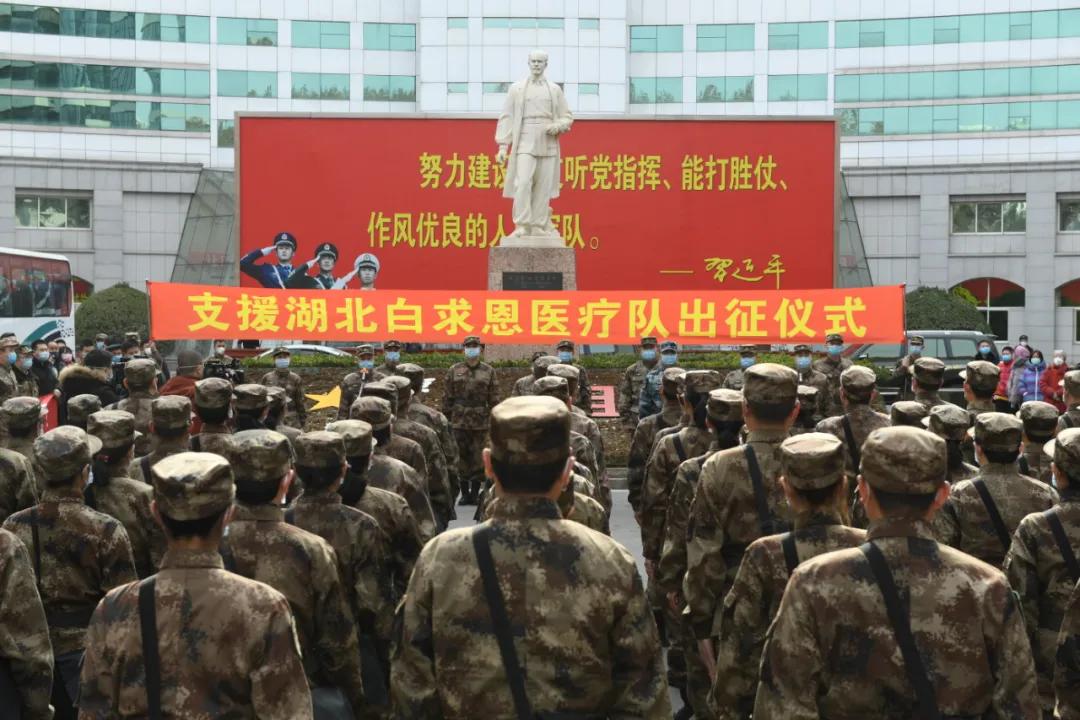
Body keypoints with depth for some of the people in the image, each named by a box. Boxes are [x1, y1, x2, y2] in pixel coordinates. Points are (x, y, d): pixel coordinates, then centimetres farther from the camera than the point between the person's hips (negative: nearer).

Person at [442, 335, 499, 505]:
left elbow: (494, 399, 4)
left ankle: (475, 493, 11)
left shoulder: (489, 371, 5)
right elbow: (448, 397, 8)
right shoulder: (454, 371, 7)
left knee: (477, 458, 2)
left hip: (480, 422, -1)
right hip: (459, 421, 1)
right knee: (462, 457, 4)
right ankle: (465, 493, 12)